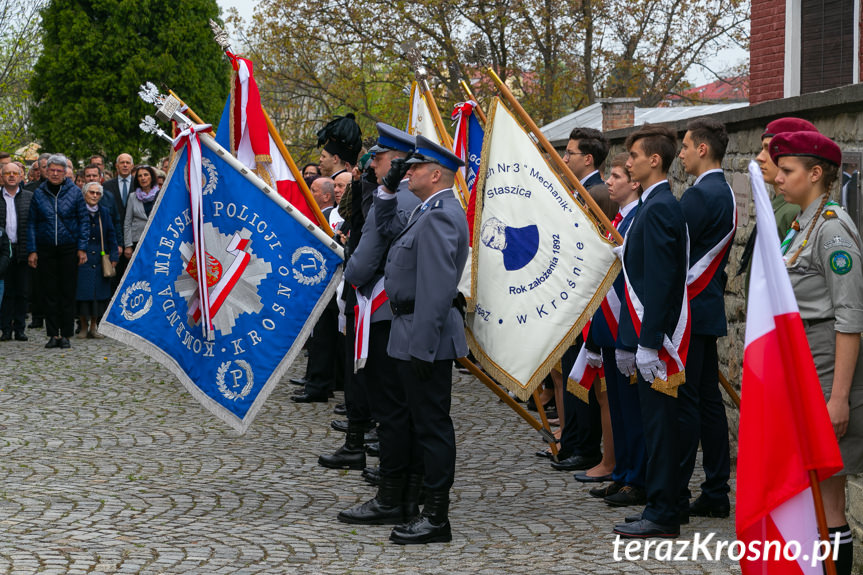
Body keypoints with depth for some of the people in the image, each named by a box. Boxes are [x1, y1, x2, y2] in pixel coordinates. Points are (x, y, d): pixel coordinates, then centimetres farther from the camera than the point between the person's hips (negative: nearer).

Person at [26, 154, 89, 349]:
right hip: (45, 249, 1)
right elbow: (32, 223, 8)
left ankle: (66, 335, 7)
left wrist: (82, 248, -4)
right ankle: (53, 334, 7)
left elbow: (84, 220, 3)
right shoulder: (39, 194, 6)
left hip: (69, 248, -1)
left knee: (68, 292, 1)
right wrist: (32, 250, 1)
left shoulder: (74, 192, 2)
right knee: (48, 292, 1)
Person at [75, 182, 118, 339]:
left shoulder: (104, 212, 9)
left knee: (98, 293, 2)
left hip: (100, 260, 3)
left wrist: (113, 256, 4)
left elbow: (111, 236, 11)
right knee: (83, 292, -3)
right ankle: (83, 327, 8)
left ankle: (94, 327, 12)